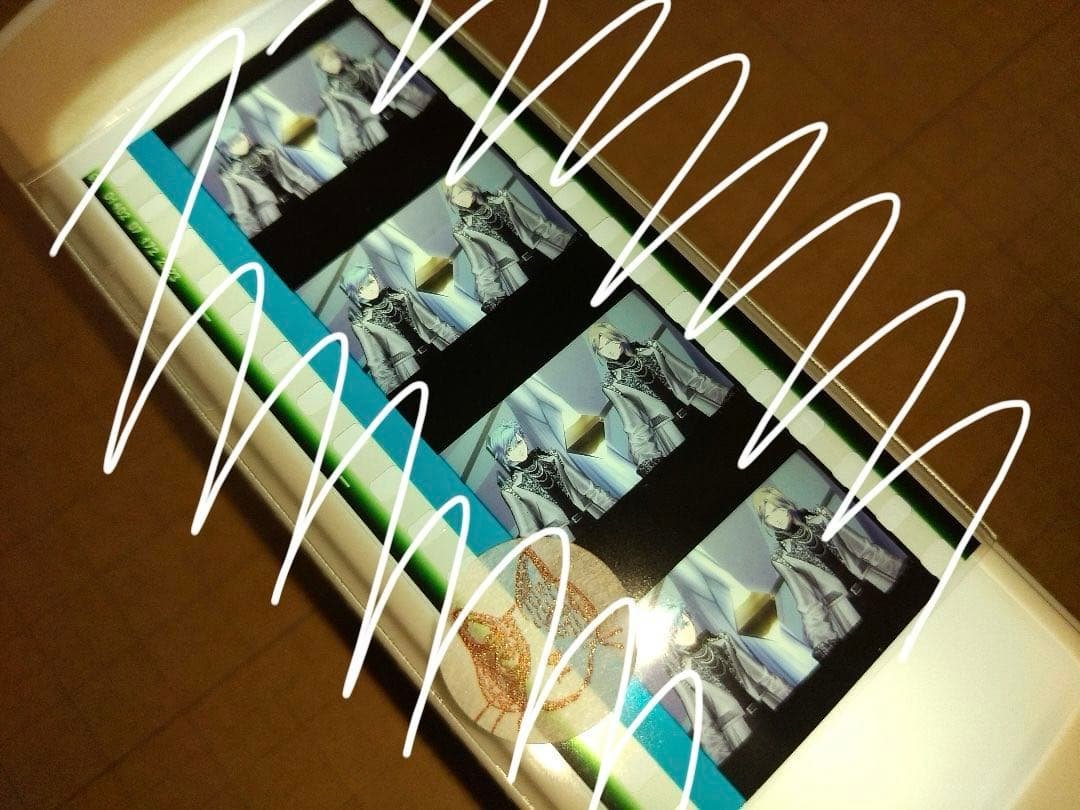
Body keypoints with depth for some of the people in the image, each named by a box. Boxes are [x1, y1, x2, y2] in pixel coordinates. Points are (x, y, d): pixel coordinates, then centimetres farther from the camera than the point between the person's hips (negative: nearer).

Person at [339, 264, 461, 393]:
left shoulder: (401, 296, 10)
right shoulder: (361, 324, -1)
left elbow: (434, 323, 11)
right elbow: (377, 363, -3)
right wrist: (395, 391, -13)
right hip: (414, 373, -4)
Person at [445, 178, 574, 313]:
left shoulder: (501, 198, 6)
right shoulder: (463, 230, -2)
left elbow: (538, 224, 7)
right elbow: (482, 266, -4)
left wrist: (572, 242, 5)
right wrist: (492, 295, -19)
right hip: (518, 278, -3)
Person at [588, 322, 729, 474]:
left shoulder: (650, 348, 5)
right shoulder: (611, 384, -5)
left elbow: (692, 376, 7)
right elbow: (634, 424, -8)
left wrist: (727, 397, 5)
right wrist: (648, 458, -19)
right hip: (673, 437, -3)